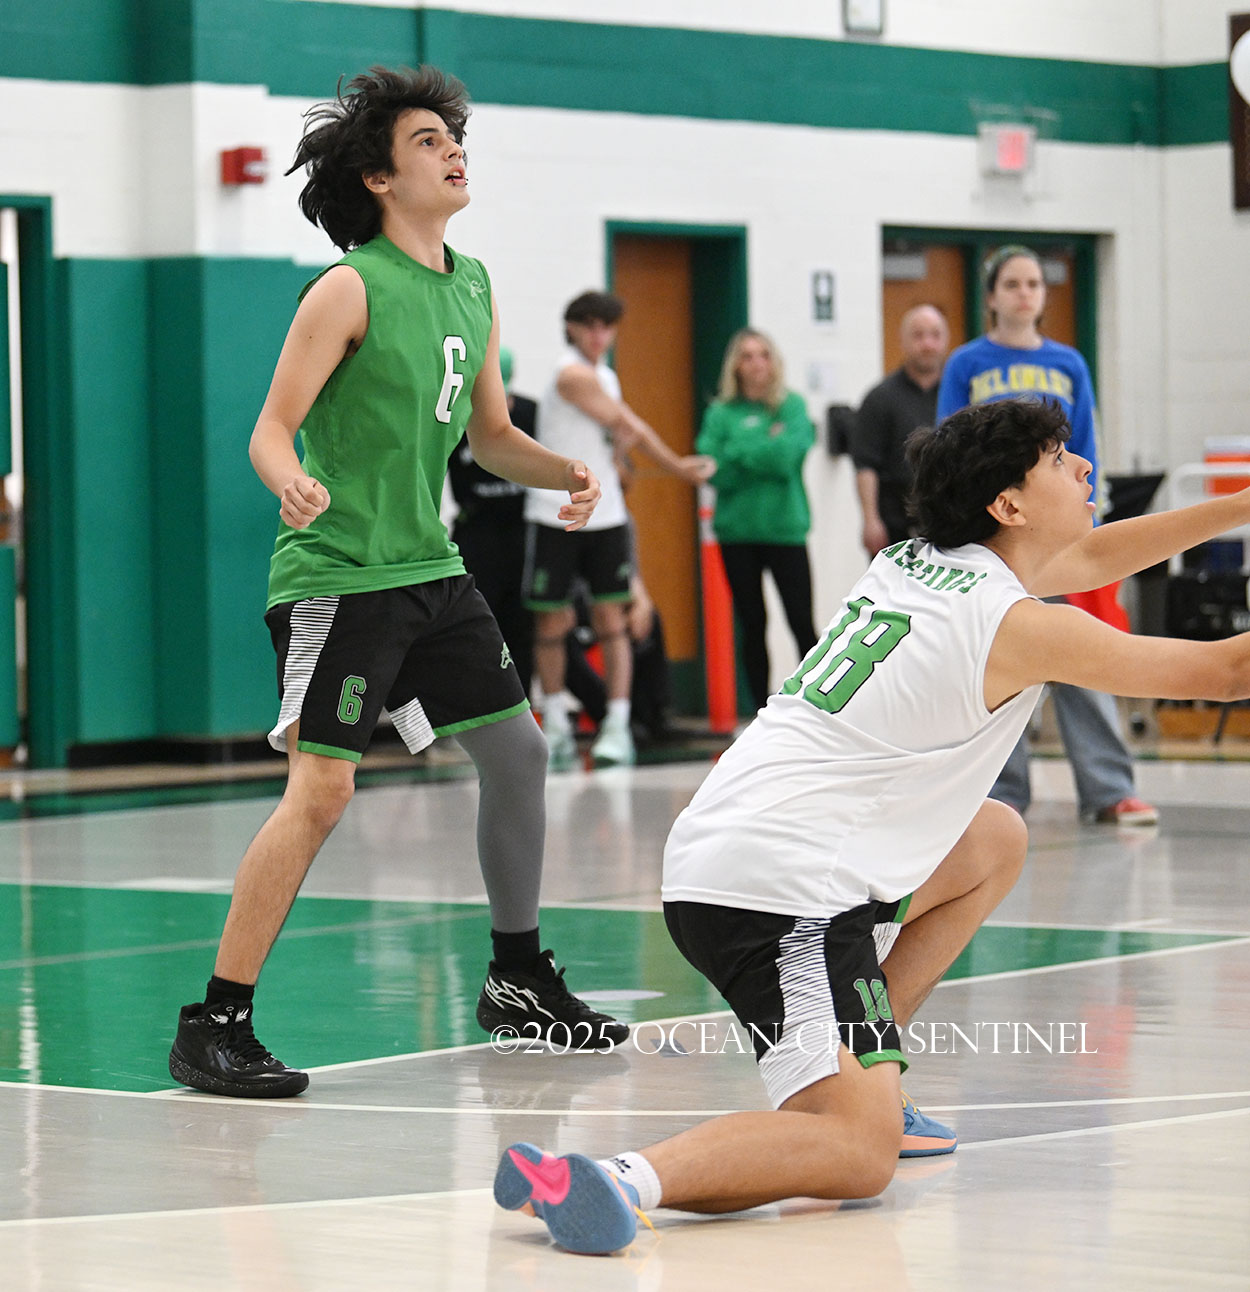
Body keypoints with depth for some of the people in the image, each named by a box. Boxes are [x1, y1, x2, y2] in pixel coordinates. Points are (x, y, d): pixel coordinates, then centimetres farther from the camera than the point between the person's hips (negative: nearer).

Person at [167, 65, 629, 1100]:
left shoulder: (473, 288, 11)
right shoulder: (351, 289, -11)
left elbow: (489, 435, 20)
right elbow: (272, 430, -14)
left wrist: (563, 474, 1)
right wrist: (294, 484, -35)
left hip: (430, 568, 8)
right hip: (337, 574, -8)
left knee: (518, 751, 12)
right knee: (322, 787, -17)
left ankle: (519, 981, 29)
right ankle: (215, 1026, -13)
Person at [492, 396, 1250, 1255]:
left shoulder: (920, 561, 16)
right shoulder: (1021, 629, -8)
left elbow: (1086, 557, 32)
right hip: (782, 889, -9)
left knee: (997, 844, 28)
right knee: (862, 1156, -17)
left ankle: (860, 1078, 23)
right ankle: (628, 1178, -35)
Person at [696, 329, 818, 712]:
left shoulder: (792, 406, 2)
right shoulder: (720, 413, 5)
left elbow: (787, 456, -13)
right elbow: (715, 470, -8)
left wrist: (739, 453, -7)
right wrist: (765, 450, -11)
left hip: (784, 528, -2)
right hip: (737, 532, 2)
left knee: (802, 623, -5)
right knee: (752, 626, 7)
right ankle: (763, 713, 14)